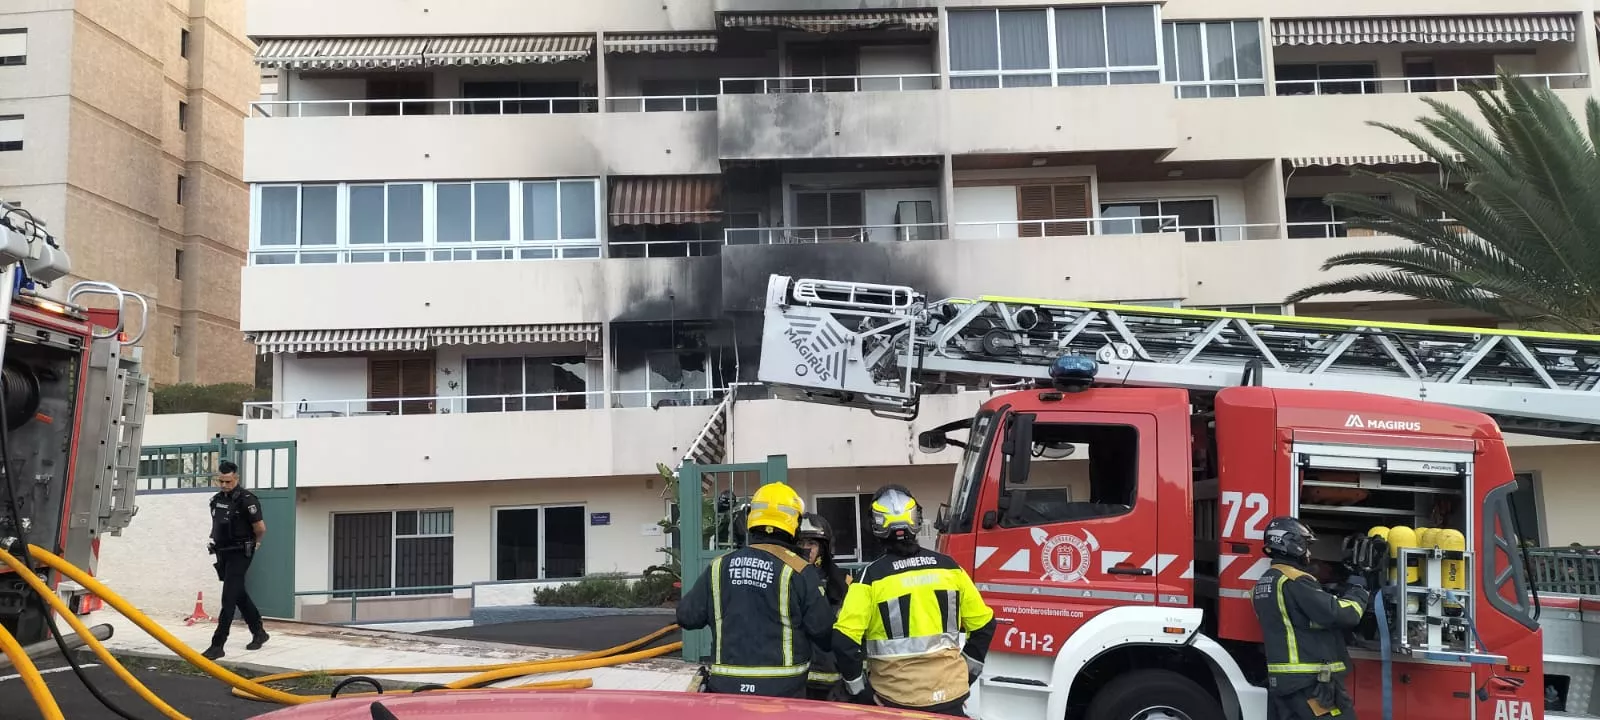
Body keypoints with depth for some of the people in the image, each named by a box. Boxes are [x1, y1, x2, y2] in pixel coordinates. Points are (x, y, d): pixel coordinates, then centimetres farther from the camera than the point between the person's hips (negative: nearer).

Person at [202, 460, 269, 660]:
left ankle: (217, 645, -11)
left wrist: (255, 543, 1)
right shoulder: (216, 499, 7)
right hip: (222, 553, 8)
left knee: (229, 598, -10)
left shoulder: (246, 499, -16)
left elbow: (260, 528, -14)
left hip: (239, 554, -8)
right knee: (239, 595, 17)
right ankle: (259, 632, 31)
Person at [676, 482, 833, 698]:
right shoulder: (799, 571, -10)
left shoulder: (720, 567, 2)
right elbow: (824, 632, -6)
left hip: (726, 688, 4)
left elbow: (687, 617, 7)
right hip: (782, 690, -3)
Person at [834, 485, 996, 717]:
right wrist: (968, 671, 17)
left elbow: (844, 640, -14)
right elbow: (983, 624, 9)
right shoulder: (948, 566, 1)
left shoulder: (872, 576, -9)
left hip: (897, 699, -2)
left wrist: (858, 689, -2)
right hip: (949, 693, 3)